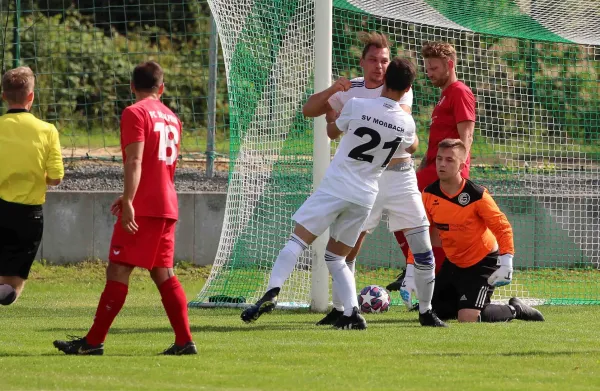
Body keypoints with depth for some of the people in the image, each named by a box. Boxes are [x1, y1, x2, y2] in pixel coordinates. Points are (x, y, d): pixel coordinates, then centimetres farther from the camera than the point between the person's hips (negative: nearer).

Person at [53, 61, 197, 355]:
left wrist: (128, 201, -23)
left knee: (118, 271, -6)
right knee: (163, 274, 10)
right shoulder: (171, 117, 17)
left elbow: (135, 160, -18)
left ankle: (94, 341, -7)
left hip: (142, 208, -8)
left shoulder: (136, 113, -7)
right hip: (167, 206, 8)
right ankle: (184, 341, 4)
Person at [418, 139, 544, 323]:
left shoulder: (476, 195, -22)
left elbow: (503, 227, -16)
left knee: (468, 318, -20)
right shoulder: (429, 195, -8)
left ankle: (514, 309, 7)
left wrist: (506, 263, -24)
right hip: (453, 262, 6)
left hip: (483, 261, -6)